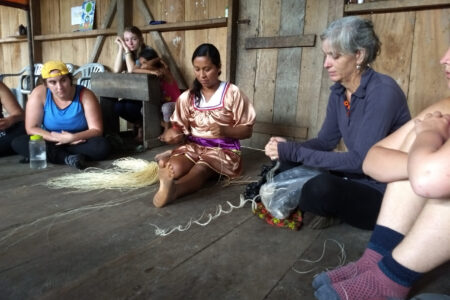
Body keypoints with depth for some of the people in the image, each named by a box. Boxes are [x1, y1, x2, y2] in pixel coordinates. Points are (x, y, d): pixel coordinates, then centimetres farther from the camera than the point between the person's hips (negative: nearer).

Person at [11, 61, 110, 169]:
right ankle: (68, 158, -25)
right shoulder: (39, 94, -12)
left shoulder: (85, 95, -16)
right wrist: (59, 138, -25)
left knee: (102, 147, -32)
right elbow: (31, 128, -11)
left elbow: (97, 130, -18)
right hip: (52, 142, 3)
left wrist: (72, 138, -34)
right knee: (17, 143, -21)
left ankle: (52, 154, -18)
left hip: (79, 142, -2)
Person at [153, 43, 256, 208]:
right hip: (194, 146, 6)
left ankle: (173, 189, -63)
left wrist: (224, 130, -22)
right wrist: (171, 134, -15)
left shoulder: (233, 93, -3)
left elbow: (247, 130, -2)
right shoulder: (187, 97, 7)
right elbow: (179, 127, 10)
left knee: (201, 169, -41)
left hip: (223, 149, -5)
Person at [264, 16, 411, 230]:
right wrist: (289, 148, -12)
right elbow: (325, 141, 8)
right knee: (289, 163, 1)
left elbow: (361, 160, -28)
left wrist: (296, 153, -28)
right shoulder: (338, 91, 1)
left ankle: (327, 210, -1)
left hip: (386, 192, -7)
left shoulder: (383, 91, -23)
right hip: (356, 178, 7)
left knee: (321, 189, -33)